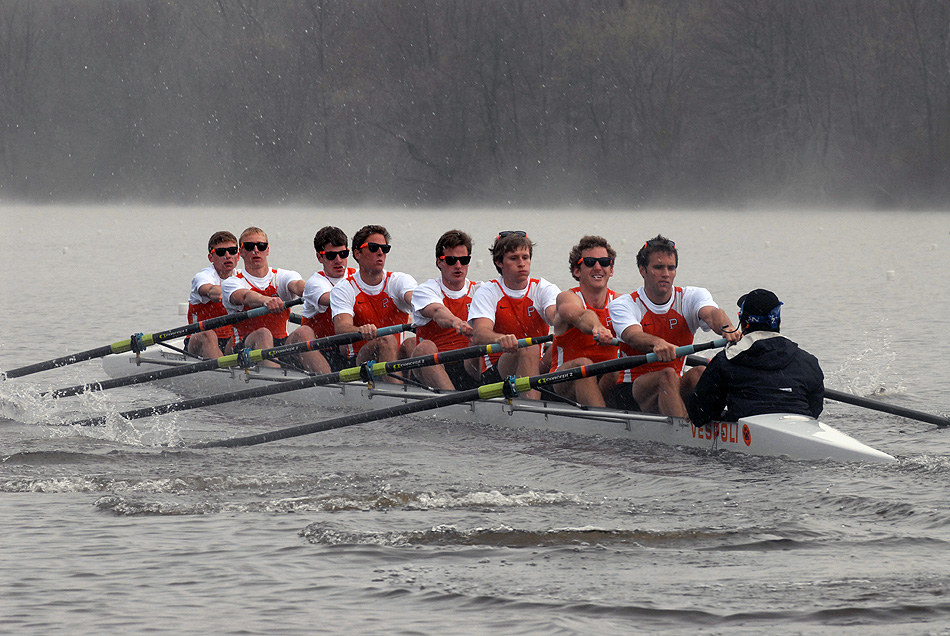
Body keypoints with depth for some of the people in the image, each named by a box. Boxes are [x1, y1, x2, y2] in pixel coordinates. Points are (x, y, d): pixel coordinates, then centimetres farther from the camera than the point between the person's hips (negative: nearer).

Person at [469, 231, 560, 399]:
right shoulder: (488, 293, 1)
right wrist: (501, 339, -43)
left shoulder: (543, 289, 7)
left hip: (540, 366, 3)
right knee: (528, 349, -33)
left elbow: (555, 315, -17)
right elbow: (480, 334, -18)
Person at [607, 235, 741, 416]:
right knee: (668, 375, -33)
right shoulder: (623, 305, -3)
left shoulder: (691, 297, 5)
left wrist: (727, 328, -44)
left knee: (699, 373, -28)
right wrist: (657, 344, -50)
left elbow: (711, 313, -18)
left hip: (678, 388, 3)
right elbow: (634, 336, -25)